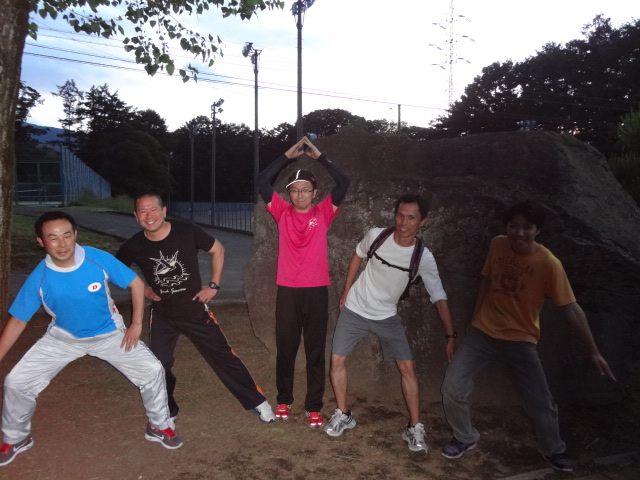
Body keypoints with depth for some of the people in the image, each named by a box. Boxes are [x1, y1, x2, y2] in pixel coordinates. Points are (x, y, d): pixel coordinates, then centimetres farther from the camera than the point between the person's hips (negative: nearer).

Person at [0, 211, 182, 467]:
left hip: (110, 334, -1)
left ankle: (159, 427, 16)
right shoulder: (39, 278, -22)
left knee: (152, 370, -10)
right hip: (63, 338, 1)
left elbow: (136, 284, -12)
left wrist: (137, 324, -13)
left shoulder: (99, 259, -26)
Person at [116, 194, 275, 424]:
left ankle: (257, 401, 22)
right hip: (162, 316, 2)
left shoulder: (187, 231, -20)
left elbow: (218, 250, -4)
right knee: (159, 366, 7)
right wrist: (141, 288, -3)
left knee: (224, 357, 6)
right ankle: (167, 412, 33)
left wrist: (214, 285, -9)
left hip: (195, 310, -1)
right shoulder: (134, 246, -14)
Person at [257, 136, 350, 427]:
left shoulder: (323, 213, 4)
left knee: (316, 351, 7)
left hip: (317, 290, 0)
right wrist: (289, 156, -3)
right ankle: (284, 400, 30)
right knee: (285, 348, 11)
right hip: (287, 290, 1)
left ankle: (314, 407, 19)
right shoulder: (283, 213, 4)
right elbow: (262, 182, -3)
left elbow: (343, 184, -5)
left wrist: (319, 156, -4)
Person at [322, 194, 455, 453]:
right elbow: (357, 256, 4)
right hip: (354, 310, 1)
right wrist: (346, 293, 6)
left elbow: (439, 298, -14)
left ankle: (414, 428, 9)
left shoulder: (423, 257, -19)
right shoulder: (376, 236, -17)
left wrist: (450, 336, -19)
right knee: (337, 360, 1)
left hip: (387, 316, 0)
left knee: (407, 367, -7)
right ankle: (343, 415, 22)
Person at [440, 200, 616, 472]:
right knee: (452, 388, -6)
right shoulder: (497, 246, -5)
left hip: (520, 341, -2)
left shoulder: (549, 264, -16)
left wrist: (593, 351, -14)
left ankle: (553, 450, 35)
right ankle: (465, 438, 23)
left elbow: (571, 309, -13)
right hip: (483, 332, 3)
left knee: (541, 403, 1)